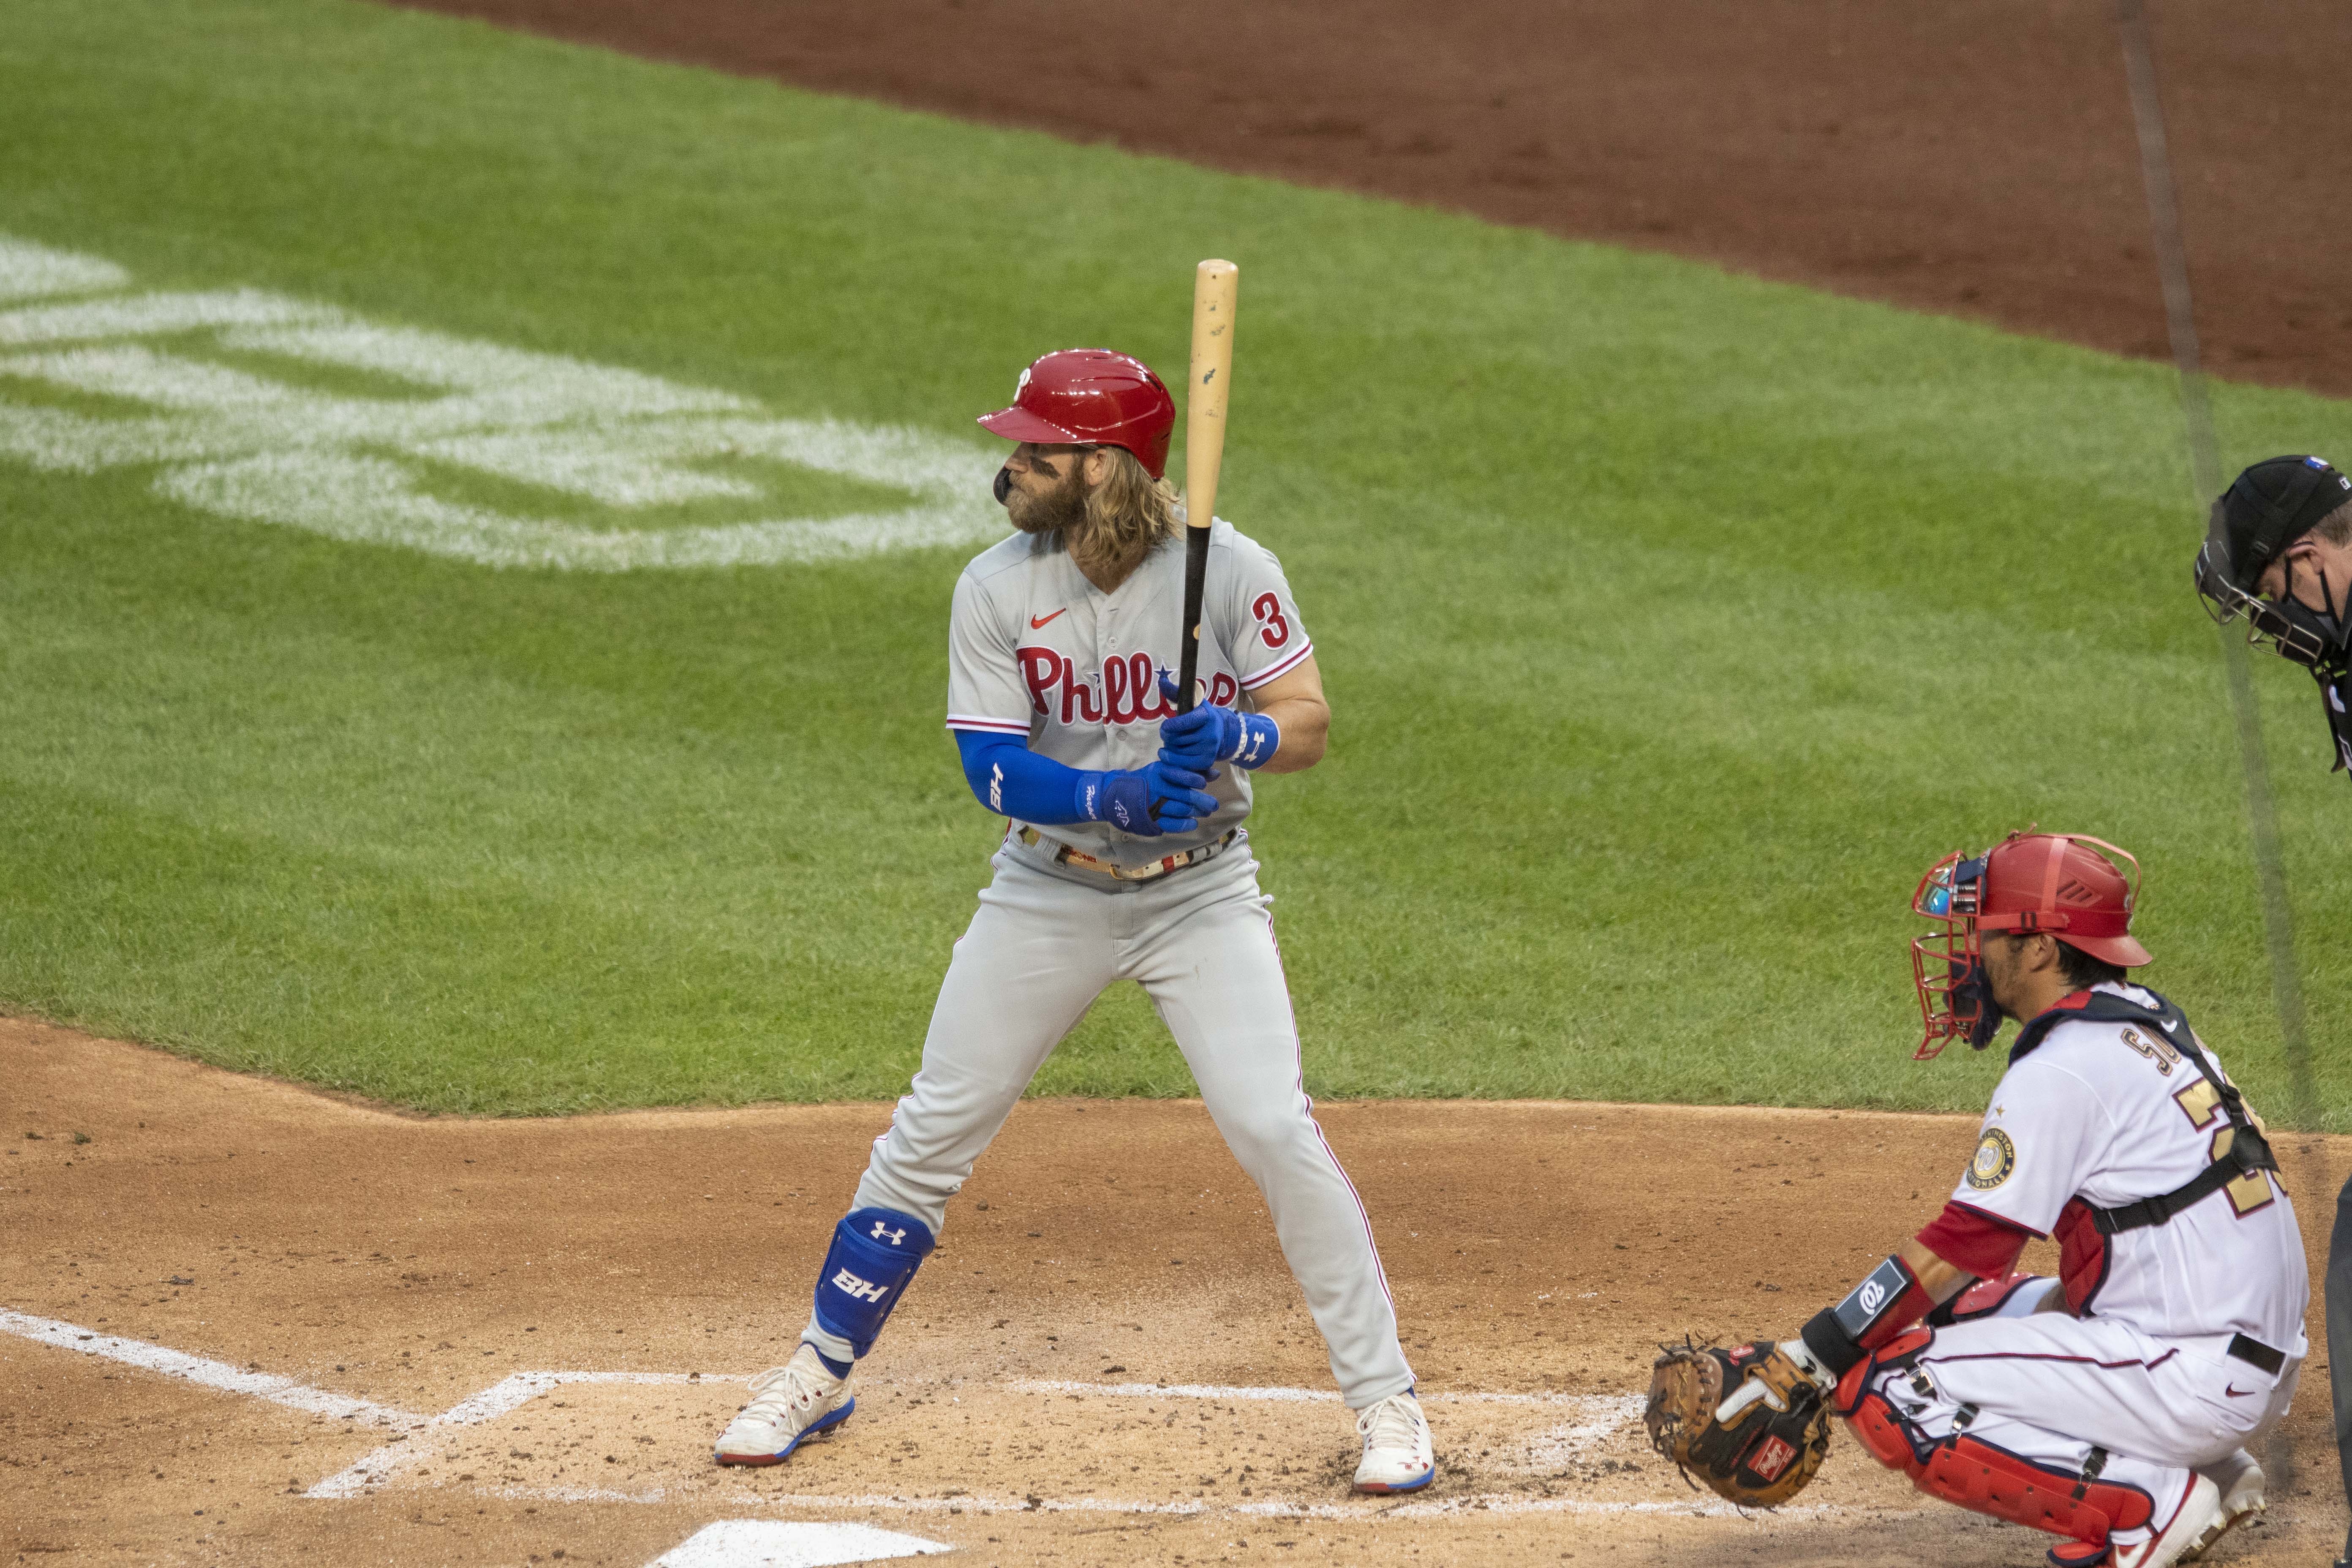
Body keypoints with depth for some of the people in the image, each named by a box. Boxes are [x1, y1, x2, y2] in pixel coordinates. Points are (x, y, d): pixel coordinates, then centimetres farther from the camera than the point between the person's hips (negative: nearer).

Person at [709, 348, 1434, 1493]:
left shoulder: (1230, 572, -15)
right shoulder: (997, 589, -11)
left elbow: (1308, 723, -10)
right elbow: (993, 770, -15)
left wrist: (1233, 736, -33)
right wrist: (1122, 798, -32)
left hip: (1199, 894, -2)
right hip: (1047, 890, 2)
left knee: (1277, 1132, -14)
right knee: (931, 1131, 6)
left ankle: (1384, 1398, -2)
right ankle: (819, 1374, 23)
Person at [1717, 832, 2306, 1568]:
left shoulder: (2058, 1072, -14)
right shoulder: (2146, 1020, 14)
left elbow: (1959, 1250, -15)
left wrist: (1808, 1359, -11)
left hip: (2193, 1382, -10)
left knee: (1886, 1392, -11)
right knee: (1961, 1309, 24)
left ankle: (2151, 1501, -11)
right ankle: (2211, 1471, 14)